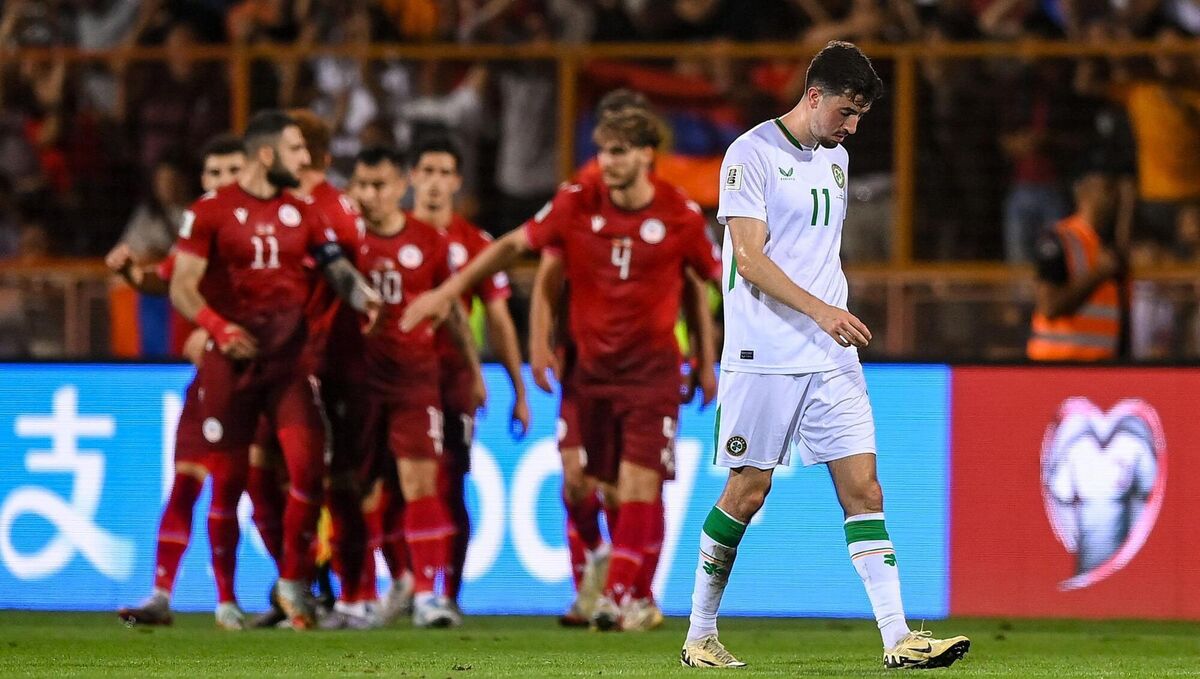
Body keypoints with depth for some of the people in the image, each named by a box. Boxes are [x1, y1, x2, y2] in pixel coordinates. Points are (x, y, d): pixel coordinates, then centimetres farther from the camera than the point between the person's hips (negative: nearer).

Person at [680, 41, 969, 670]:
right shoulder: (752, 155, -8)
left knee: (862, 486, -3)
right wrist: (820, 311, -23)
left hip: (831, 358, 6)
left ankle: (897, 639, -9)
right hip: (763, 357, -6)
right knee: (748, 490, -1)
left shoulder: (834, 159, 15)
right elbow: (749, 257, -16)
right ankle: (700, 635, 13)